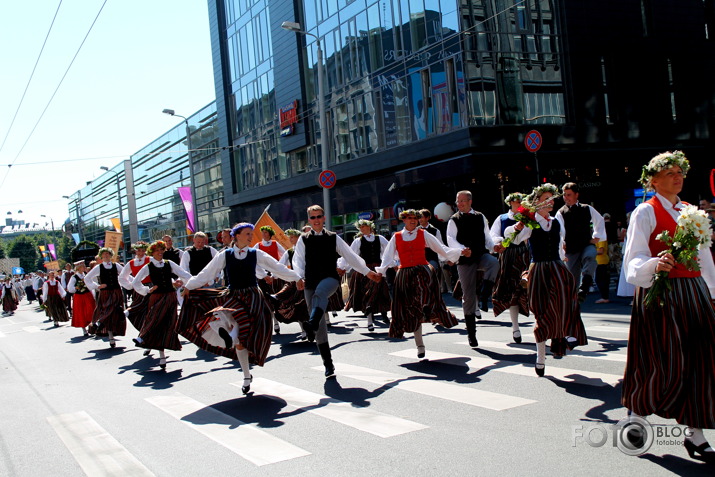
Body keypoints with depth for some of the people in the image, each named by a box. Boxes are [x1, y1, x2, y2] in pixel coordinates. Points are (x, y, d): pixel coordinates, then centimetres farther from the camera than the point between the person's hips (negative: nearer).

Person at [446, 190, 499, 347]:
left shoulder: (480, 217, 10)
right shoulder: (454, 220, 1)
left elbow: (487, 236, 11)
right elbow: (451, 240, -11)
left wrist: (493, 247, -8)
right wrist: (462, 250, -28)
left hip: (481, 255, 2)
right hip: (465, 259, -2)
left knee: (494, 263, -35)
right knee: (468, 296, 1)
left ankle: (484, 298, -23)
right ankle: (471, 333, 12)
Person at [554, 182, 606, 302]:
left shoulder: (587, 209, 7)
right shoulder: (561, 213, -2)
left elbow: (600, 221, 24)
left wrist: (596, 237, 15)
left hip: (587, 246, 0)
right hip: (571, 250, 0)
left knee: (590, 256, -35)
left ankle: (584, 288, -36)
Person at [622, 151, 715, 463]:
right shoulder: (645, 212, -4)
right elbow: (634, 260, -15)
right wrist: (655, 264, -35)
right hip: (659, 294, -6)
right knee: (664, 365, -5)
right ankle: (635, 417, 17)